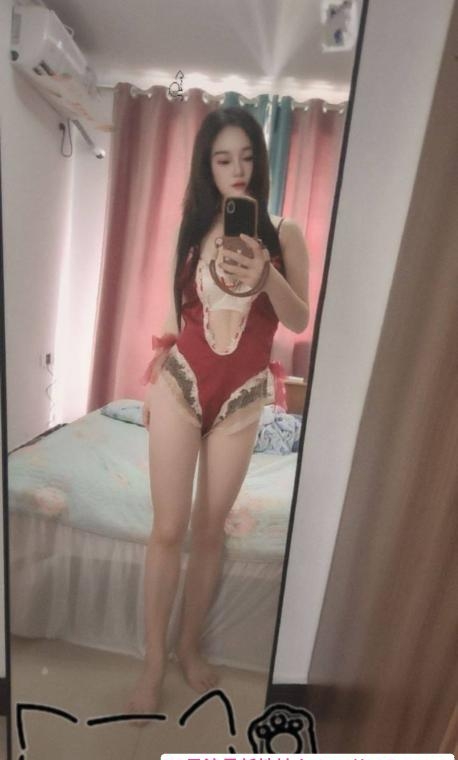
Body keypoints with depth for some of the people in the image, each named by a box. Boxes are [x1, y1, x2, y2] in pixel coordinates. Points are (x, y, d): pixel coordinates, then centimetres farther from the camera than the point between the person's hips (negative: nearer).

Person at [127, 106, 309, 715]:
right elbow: (181, 307, 11)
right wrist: (160, 376, 11)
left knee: (210, 529, 11)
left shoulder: (283, 232, 2)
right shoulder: (193, 228, 8)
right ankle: (153, 662, 25)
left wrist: (267, 278, -25)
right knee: (169, 528, 3)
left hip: (241, 396, 0)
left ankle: (190, 646, 35)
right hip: (180, 385, 1)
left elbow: (300, 320, -6)